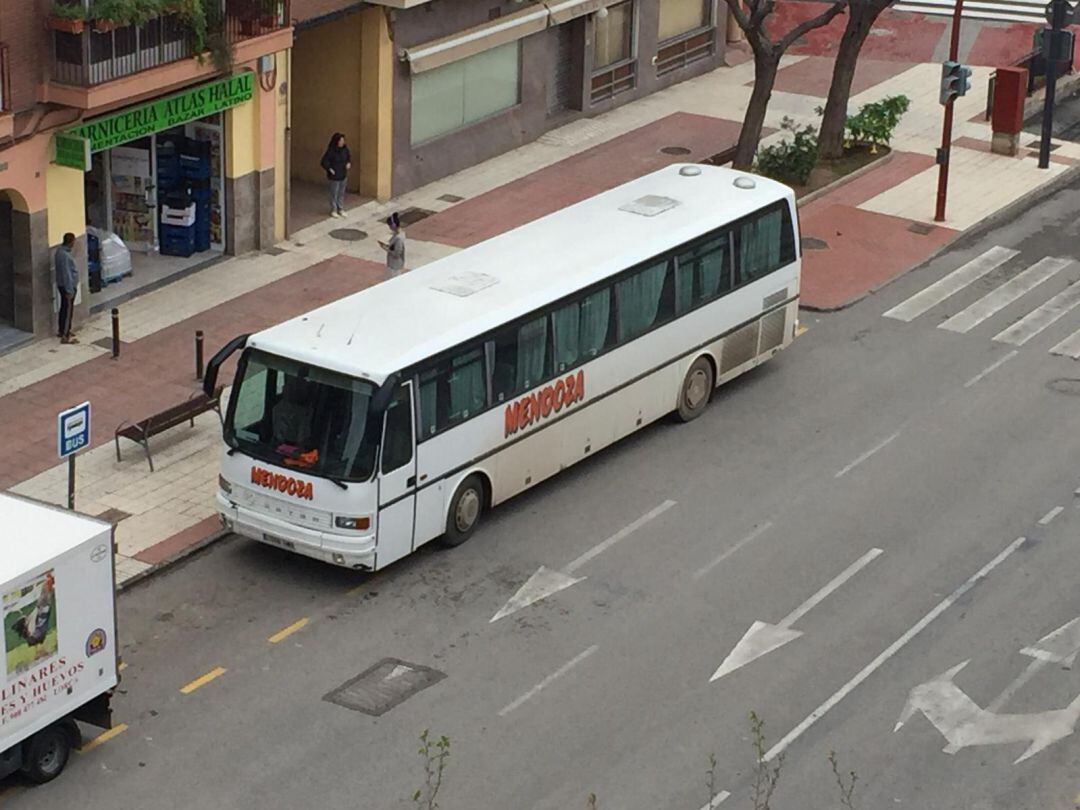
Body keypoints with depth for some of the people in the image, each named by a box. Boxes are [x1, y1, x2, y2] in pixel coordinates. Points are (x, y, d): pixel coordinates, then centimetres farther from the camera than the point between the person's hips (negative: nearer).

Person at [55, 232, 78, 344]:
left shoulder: (61, 250, 4)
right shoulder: (65, 255, -27)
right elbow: (66, 274, -26)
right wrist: (69, 290, -21)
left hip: (62, 285, 10)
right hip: (67, 286, -10)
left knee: (64, 308, 21)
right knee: (68, 310, -3)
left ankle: (63, 330, 34)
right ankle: (65, 336, 2)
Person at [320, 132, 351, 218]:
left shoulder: (345, 149, -2)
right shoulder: (331, 151, -20)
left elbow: (349, 157, 16)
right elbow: (324, 162, -18)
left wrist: (349, 163, -2)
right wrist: (330, 170, -18)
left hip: (343, 175, 6)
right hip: (334, 176, -5)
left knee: (341, 193, 14)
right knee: (334, 193, 4)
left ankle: (341, 209, 26)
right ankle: (333, 211, 16)